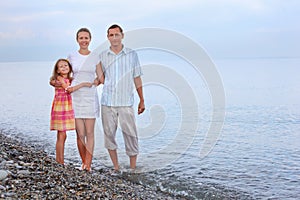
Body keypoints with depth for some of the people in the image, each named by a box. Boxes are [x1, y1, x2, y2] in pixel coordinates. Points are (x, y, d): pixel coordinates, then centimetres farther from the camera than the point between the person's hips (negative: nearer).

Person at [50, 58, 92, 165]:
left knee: (62, 135, 11)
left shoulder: (70, 79, 12)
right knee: (62, 135, -5)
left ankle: (59, 160, 18)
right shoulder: (59, 78, -9)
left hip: (67, 108, 7)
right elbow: (68, 89, -20)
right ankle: (60, 161, 1)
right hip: (60, 108, -7)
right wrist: (82, 84, -19)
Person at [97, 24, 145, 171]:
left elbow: (137, 78, 10)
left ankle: (133, 167, 8)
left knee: (130, 134, -2)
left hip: (126, 102, -2)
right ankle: (116, 167, 17)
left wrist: (142, 100, 9)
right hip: (107, 102, 2)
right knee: (109, 133, 5)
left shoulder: (132, 55, 6)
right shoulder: (102, 56, 9)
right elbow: (101, 79, 13)